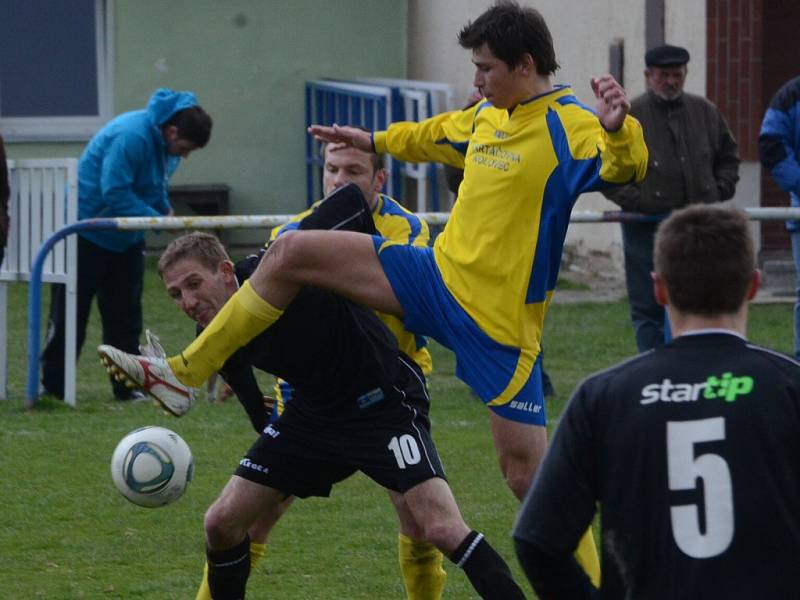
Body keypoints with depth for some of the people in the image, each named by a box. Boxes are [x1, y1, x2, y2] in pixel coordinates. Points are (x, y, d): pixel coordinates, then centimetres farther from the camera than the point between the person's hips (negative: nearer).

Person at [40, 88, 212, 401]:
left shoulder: (166, 144, 1)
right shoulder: (131, 137, -28)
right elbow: (115, 193, -30)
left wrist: (166, 212, -5)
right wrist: (158, 220, -29)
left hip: (126, 239, 8)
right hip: (86, 231, -8)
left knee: (125, 314, 8)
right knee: (69, 314, -3)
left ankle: (127, 386, 11)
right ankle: (52, 386, 2)